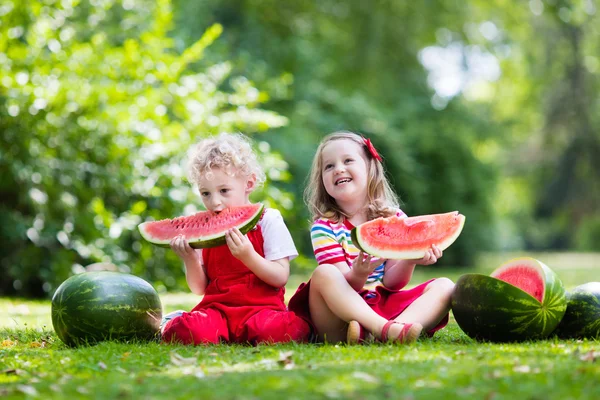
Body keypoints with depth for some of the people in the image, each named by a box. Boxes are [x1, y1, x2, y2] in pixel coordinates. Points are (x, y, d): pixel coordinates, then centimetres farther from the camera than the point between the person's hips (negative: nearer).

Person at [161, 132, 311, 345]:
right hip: (217, 307, 1)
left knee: (274, 329, -37)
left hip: (262, 307, -1)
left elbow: (281, 277, -5)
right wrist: (190, 259, -7)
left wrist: (248, 256, -21)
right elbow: (199, 288, 13)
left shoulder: (268, 220, 1)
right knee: (188, 331, -34)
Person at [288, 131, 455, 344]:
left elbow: (391, 283, -1)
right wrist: (358, 274, -35)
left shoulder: (395, 219, 5)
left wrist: (410, 260, -22)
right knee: (324, 274, -31)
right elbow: (344, 286, -11)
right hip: (341, 314, -3)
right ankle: (387, 330, -45)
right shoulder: (324, 227, -4)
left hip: (384, 307, 3)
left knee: (444, 286, -14)